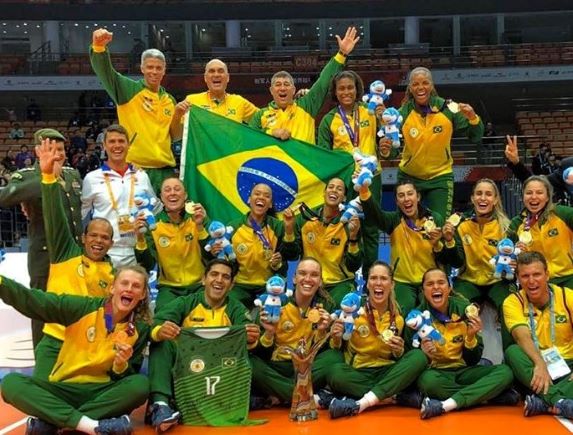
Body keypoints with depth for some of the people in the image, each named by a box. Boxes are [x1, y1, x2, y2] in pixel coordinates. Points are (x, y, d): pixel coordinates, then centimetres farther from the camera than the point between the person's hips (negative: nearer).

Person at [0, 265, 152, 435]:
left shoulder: (140, 330, 0)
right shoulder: (83, 308, -4)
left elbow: (125, 378, 4)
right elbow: (33, 301, -12)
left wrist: (121, 365, -19)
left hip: (101, 393, 1)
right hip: (64, 390, 0)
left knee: (140, 384, -31)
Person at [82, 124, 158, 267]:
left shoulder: (141, 176, 8)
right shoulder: (92, 178, 2)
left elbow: (157, 209, 20)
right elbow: (79, 215, 10)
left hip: (137, 253, 2)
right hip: (104, 253, -2)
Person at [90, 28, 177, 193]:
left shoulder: (169, 100, 16)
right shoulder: (129, 90, 0)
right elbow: (104, 71, -17)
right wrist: (99, 46, -35)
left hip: (165, 169, 5)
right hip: (134, 167, -5)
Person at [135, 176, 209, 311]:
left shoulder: (199, 218, -3)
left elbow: (210, 257, -13)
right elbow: (147, 266, -6)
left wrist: (200, 226, -26)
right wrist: (140, 239, -23)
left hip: (199, 285, 0)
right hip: (169, 287, 0)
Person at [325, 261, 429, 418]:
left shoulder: (398, 318, 3)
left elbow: (398, 358, 13)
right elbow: (337, 349, 3)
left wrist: (399, 351, -10)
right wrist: (336, 339, -20)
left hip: (386, 373, 3)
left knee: (419, 356, -24)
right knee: (334, 372, -35)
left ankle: (360, 404, -32)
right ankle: (399, 398, -26)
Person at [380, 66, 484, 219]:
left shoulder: (447, 108, -11)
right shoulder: (403, 113, -11)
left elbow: (475, 137, -8)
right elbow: (393, 148, -11)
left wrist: (473, 118, -27)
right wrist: (386, 152, -33)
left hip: (440, 177, -1)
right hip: (409, 177, 1)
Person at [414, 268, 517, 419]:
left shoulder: (464, 308, -3)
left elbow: (473, 360, 2)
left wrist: (471, 337, -17)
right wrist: (423, 354, -25)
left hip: (463, 371, 3)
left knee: (505, 372, -22)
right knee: (427, 380, -39)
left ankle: (445, 405, -34)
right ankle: (491, 395, -22)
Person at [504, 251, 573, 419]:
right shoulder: (513, 302, -5)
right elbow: (523, 337, -22)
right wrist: (540, 364, -41)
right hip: (534, 367, 0)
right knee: (512, 351, -32)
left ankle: (545, 403, -41)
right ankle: (559, 402, -43)